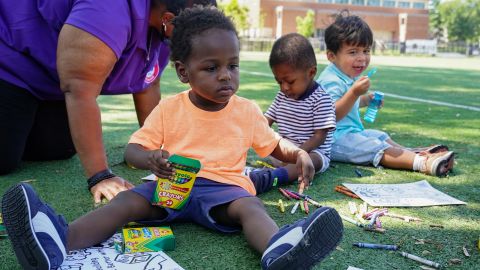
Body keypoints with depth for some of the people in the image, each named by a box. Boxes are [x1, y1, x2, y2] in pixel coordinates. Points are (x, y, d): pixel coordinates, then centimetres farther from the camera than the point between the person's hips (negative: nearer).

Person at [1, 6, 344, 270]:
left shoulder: (247, 110, 8)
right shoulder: (169, 109, 4)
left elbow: (275, 144, 17)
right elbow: (133, 149, 3)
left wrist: (299, 153, -6)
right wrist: (151, 159, -22)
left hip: (224, 187, 0)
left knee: (251, 206, -33)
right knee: (127, 201, -26)